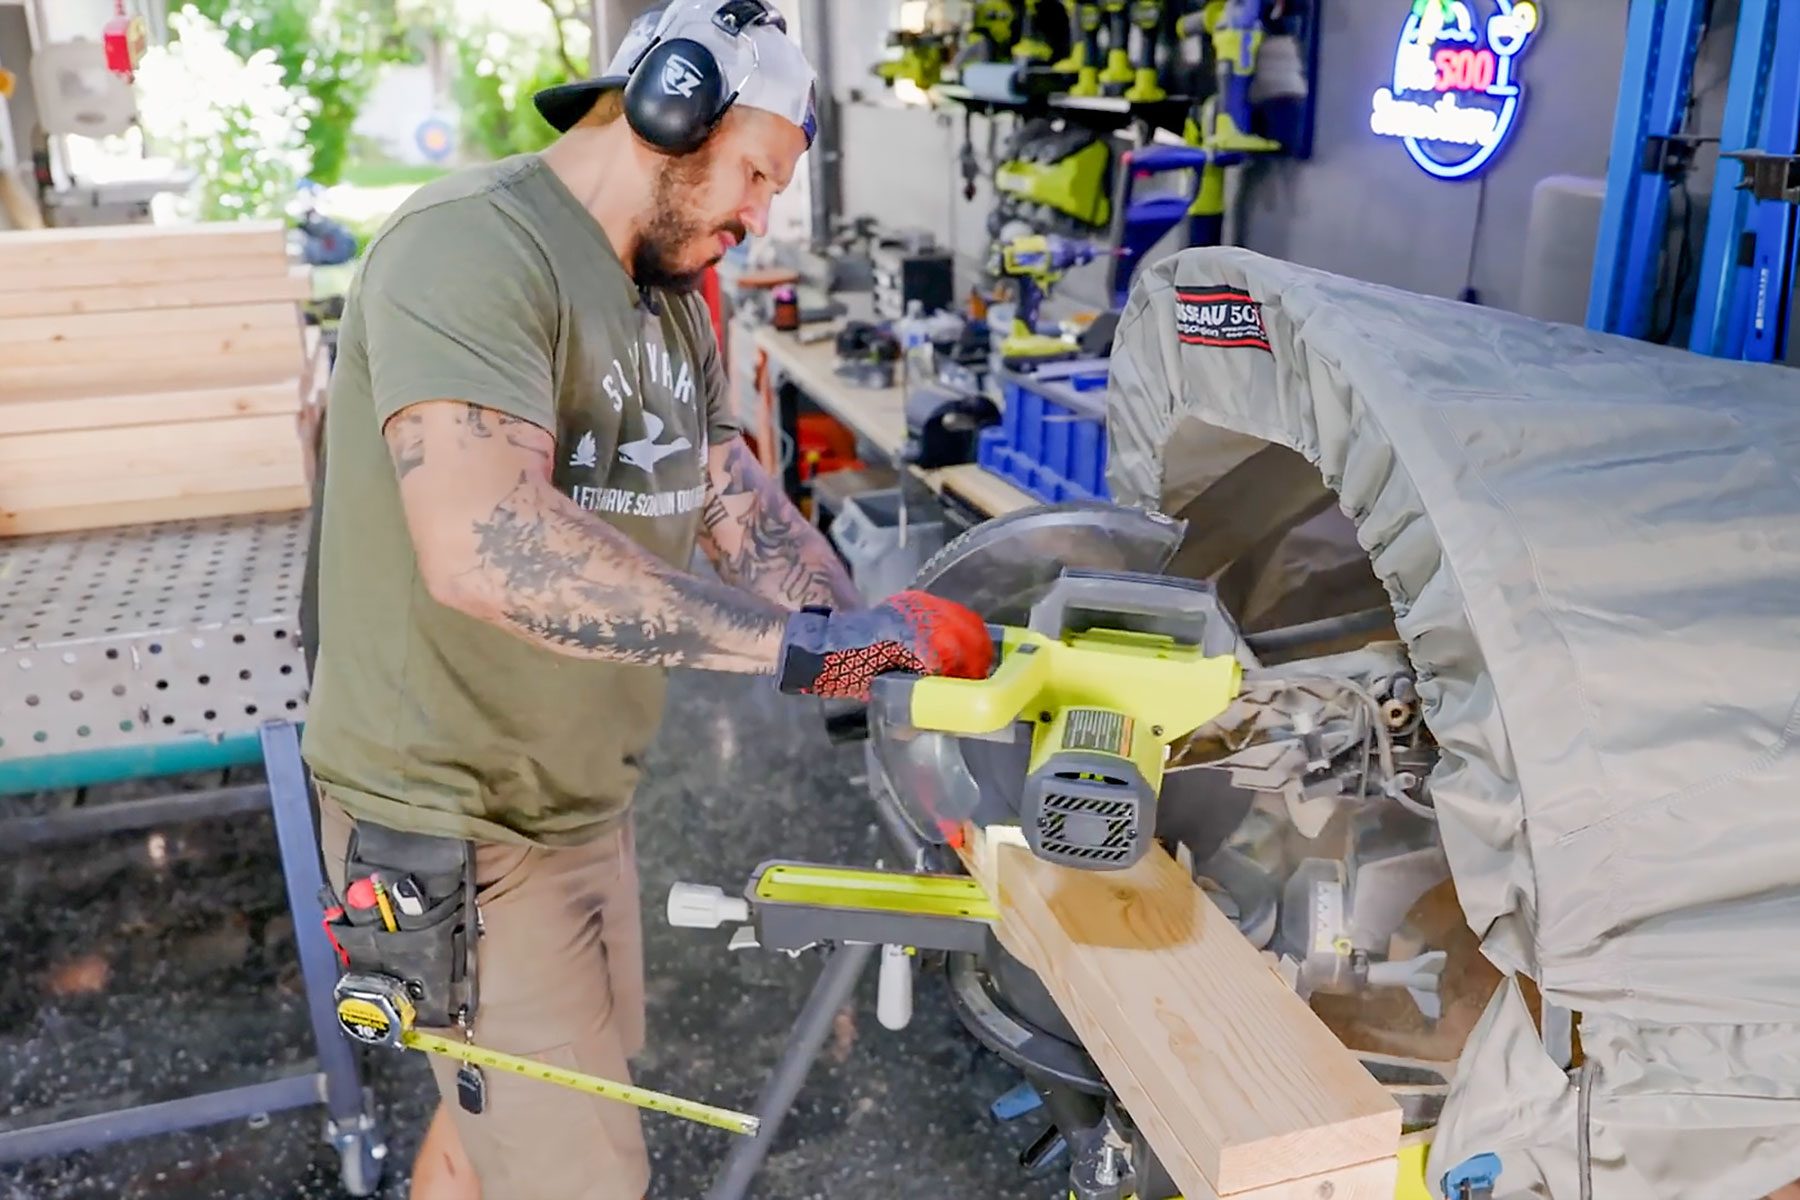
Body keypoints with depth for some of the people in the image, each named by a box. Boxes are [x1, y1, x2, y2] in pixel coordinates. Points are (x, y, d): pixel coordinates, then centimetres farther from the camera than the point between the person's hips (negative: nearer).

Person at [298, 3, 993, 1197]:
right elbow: (487, 549, -35)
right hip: (455, 820, -8)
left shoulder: (675, 306, 10)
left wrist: (880, 644, -3)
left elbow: (744, 509, 9)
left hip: (581, 797, 9)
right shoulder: (473, 244, -21)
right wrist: (797, 643, -33)